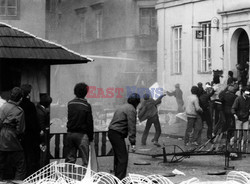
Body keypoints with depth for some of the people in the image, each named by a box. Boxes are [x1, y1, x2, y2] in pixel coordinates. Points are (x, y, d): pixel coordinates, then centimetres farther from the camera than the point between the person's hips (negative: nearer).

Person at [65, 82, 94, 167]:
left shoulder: (70, 104, 5)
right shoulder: (86, 106, -8)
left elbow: (69, 118, 9)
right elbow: (89, 123, -5)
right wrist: (91, 137, 3)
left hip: (70, 133, 5)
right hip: (82, 135, -5)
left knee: (70, 159, 10)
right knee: (85, 160, -1)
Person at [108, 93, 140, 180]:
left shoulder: (122, 107, 21)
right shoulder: (131, 110, -9)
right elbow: (131, 127, -16)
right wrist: (133, 143, -18)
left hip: (111, 132, 10)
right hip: (117, 134, -10)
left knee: (118, 156, 19)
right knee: (123, 157, -11)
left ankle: (117, 176, 27)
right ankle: (120, 178, -15)